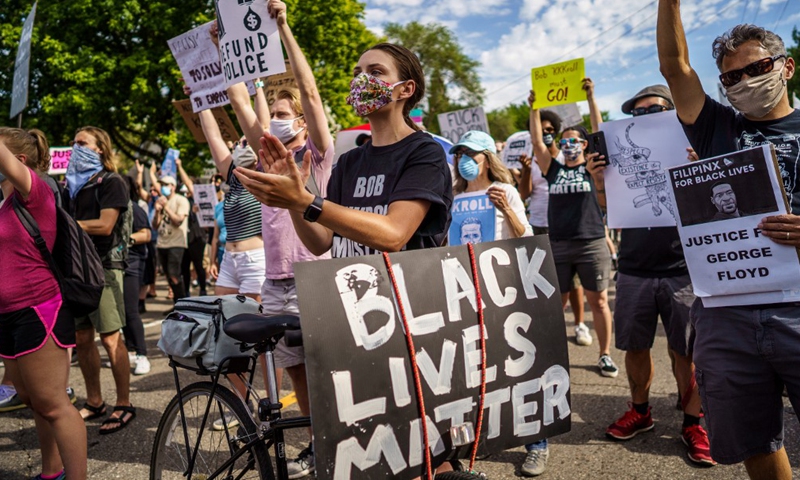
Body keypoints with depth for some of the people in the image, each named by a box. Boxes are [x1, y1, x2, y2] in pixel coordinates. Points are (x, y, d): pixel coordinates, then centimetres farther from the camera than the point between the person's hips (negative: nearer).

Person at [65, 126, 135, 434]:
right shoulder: (73, 184, 19)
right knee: (81, 337, 8)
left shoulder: (111, 182, -4)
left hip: (104, 265, -7)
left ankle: (124, 405, 2)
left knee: (110, 338, -8)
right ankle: (94, 402, 21)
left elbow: (104, 225, -14)